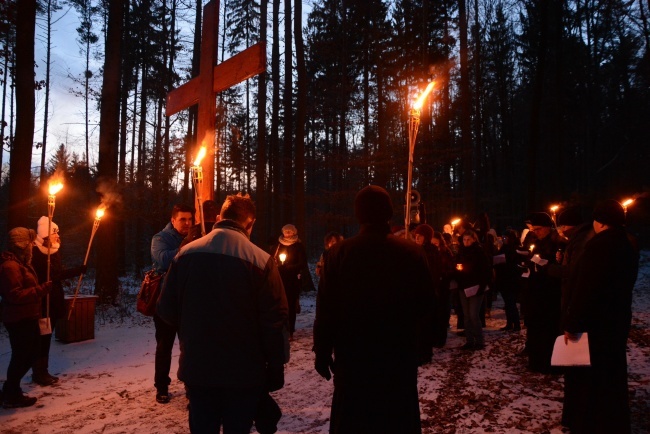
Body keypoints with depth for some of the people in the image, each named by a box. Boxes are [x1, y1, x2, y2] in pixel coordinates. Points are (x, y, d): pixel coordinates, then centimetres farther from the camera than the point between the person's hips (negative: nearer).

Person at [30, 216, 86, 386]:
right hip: (42, 302, -8)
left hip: (53, 302, 8)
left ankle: (43, 371, 21)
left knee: (46, 337, 13)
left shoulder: (54, 251, 12)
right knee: (42, 338, -1)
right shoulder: (35, 253, -14)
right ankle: (39, 373, 8)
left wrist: (79, 270, 22)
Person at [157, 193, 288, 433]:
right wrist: (276, 371, -2)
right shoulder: (261, 260, -16)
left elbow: (166, 309, 2)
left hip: (197, 368, 3)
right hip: (244, 373, -3)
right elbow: (274, 322, -14)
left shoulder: (186, 253, -4)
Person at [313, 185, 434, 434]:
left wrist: (322, 351, 3)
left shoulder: (339, 253, -8)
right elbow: (425, 304, 0)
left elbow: (326, 308, -6)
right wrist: (423, 345, 14)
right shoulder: (412, 252, -5)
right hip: (399, 354, 1)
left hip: (352, 354, 0)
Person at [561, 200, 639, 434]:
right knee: (613, 373, 20)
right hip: (618, 318, 9)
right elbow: (624, 283, 15)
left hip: (595, 321, -9)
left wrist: (573, 323, -20)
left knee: (589, 375, 4)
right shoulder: (628, 246, 7)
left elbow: (584, 288, -24)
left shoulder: (598, 245, -21)